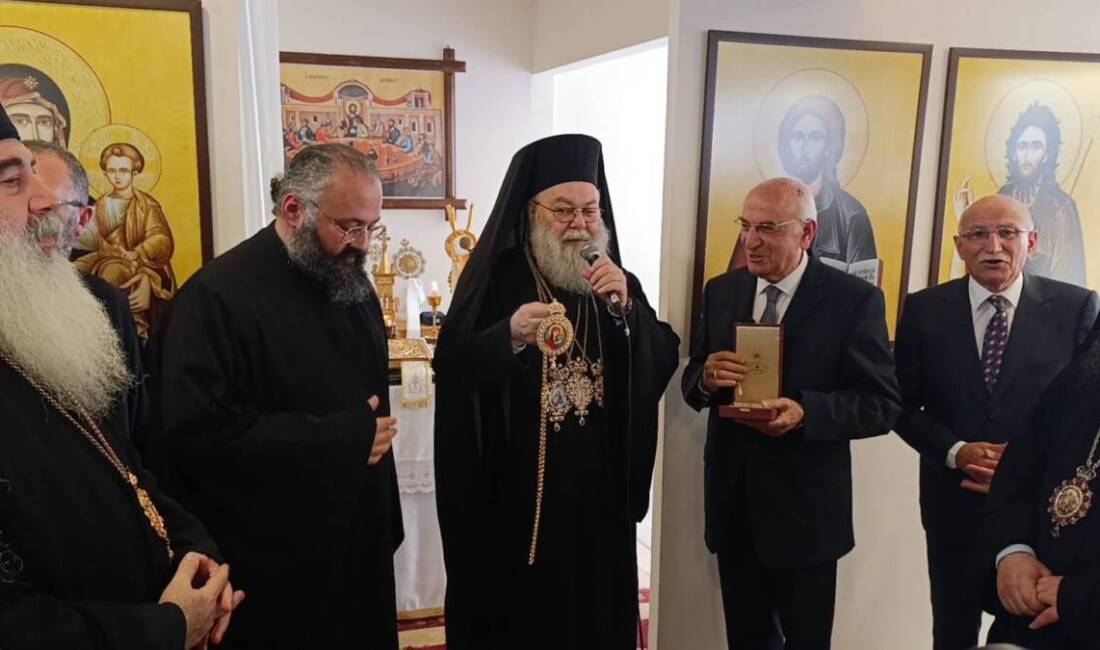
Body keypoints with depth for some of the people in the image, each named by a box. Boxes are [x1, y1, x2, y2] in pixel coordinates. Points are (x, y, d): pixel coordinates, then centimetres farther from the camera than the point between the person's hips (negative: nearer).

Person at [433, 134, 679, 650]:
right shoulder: (495, 276, -7)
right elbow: (452, 371, -16)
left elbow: (661, 366, -2)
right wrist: (510, 337, -32)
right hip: (512, 496, -4)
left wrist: (626, 307, -17)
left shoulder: (614, 280, 7)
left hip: (598, 496, 4)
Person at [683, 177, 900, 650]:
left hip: (805, 506, -4)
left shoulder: (855, 299, -10)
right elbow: (692, 384, 7)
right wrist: (706, 378, -17)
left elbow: (883, 404, -12)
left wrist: (806, 412, -29)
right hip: (732, 502, 4)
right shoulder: (721, 291, 4)